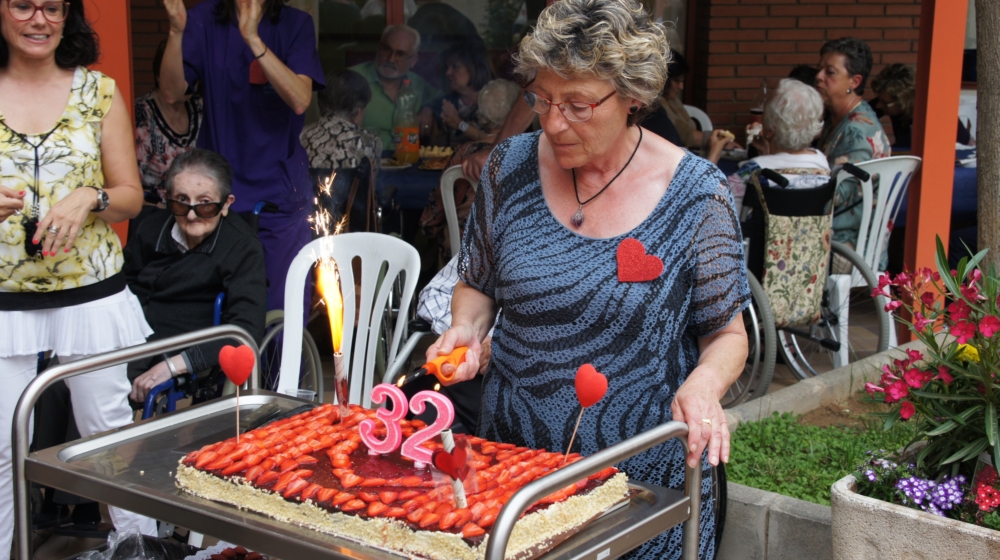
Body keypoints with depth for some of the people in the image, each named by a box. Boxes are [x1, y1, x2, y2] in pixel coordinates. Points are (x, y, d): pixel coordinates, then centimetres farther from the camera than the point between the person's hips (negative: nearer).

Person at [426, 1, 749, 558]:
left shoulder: (699, 194, -12)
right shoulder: (511, 166, -4)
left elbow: (727, 334, -4)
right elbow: (478, 283, 11)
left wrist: (704, 385, -25)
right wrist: (467, 328, -11)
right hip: (512, 457, 3)